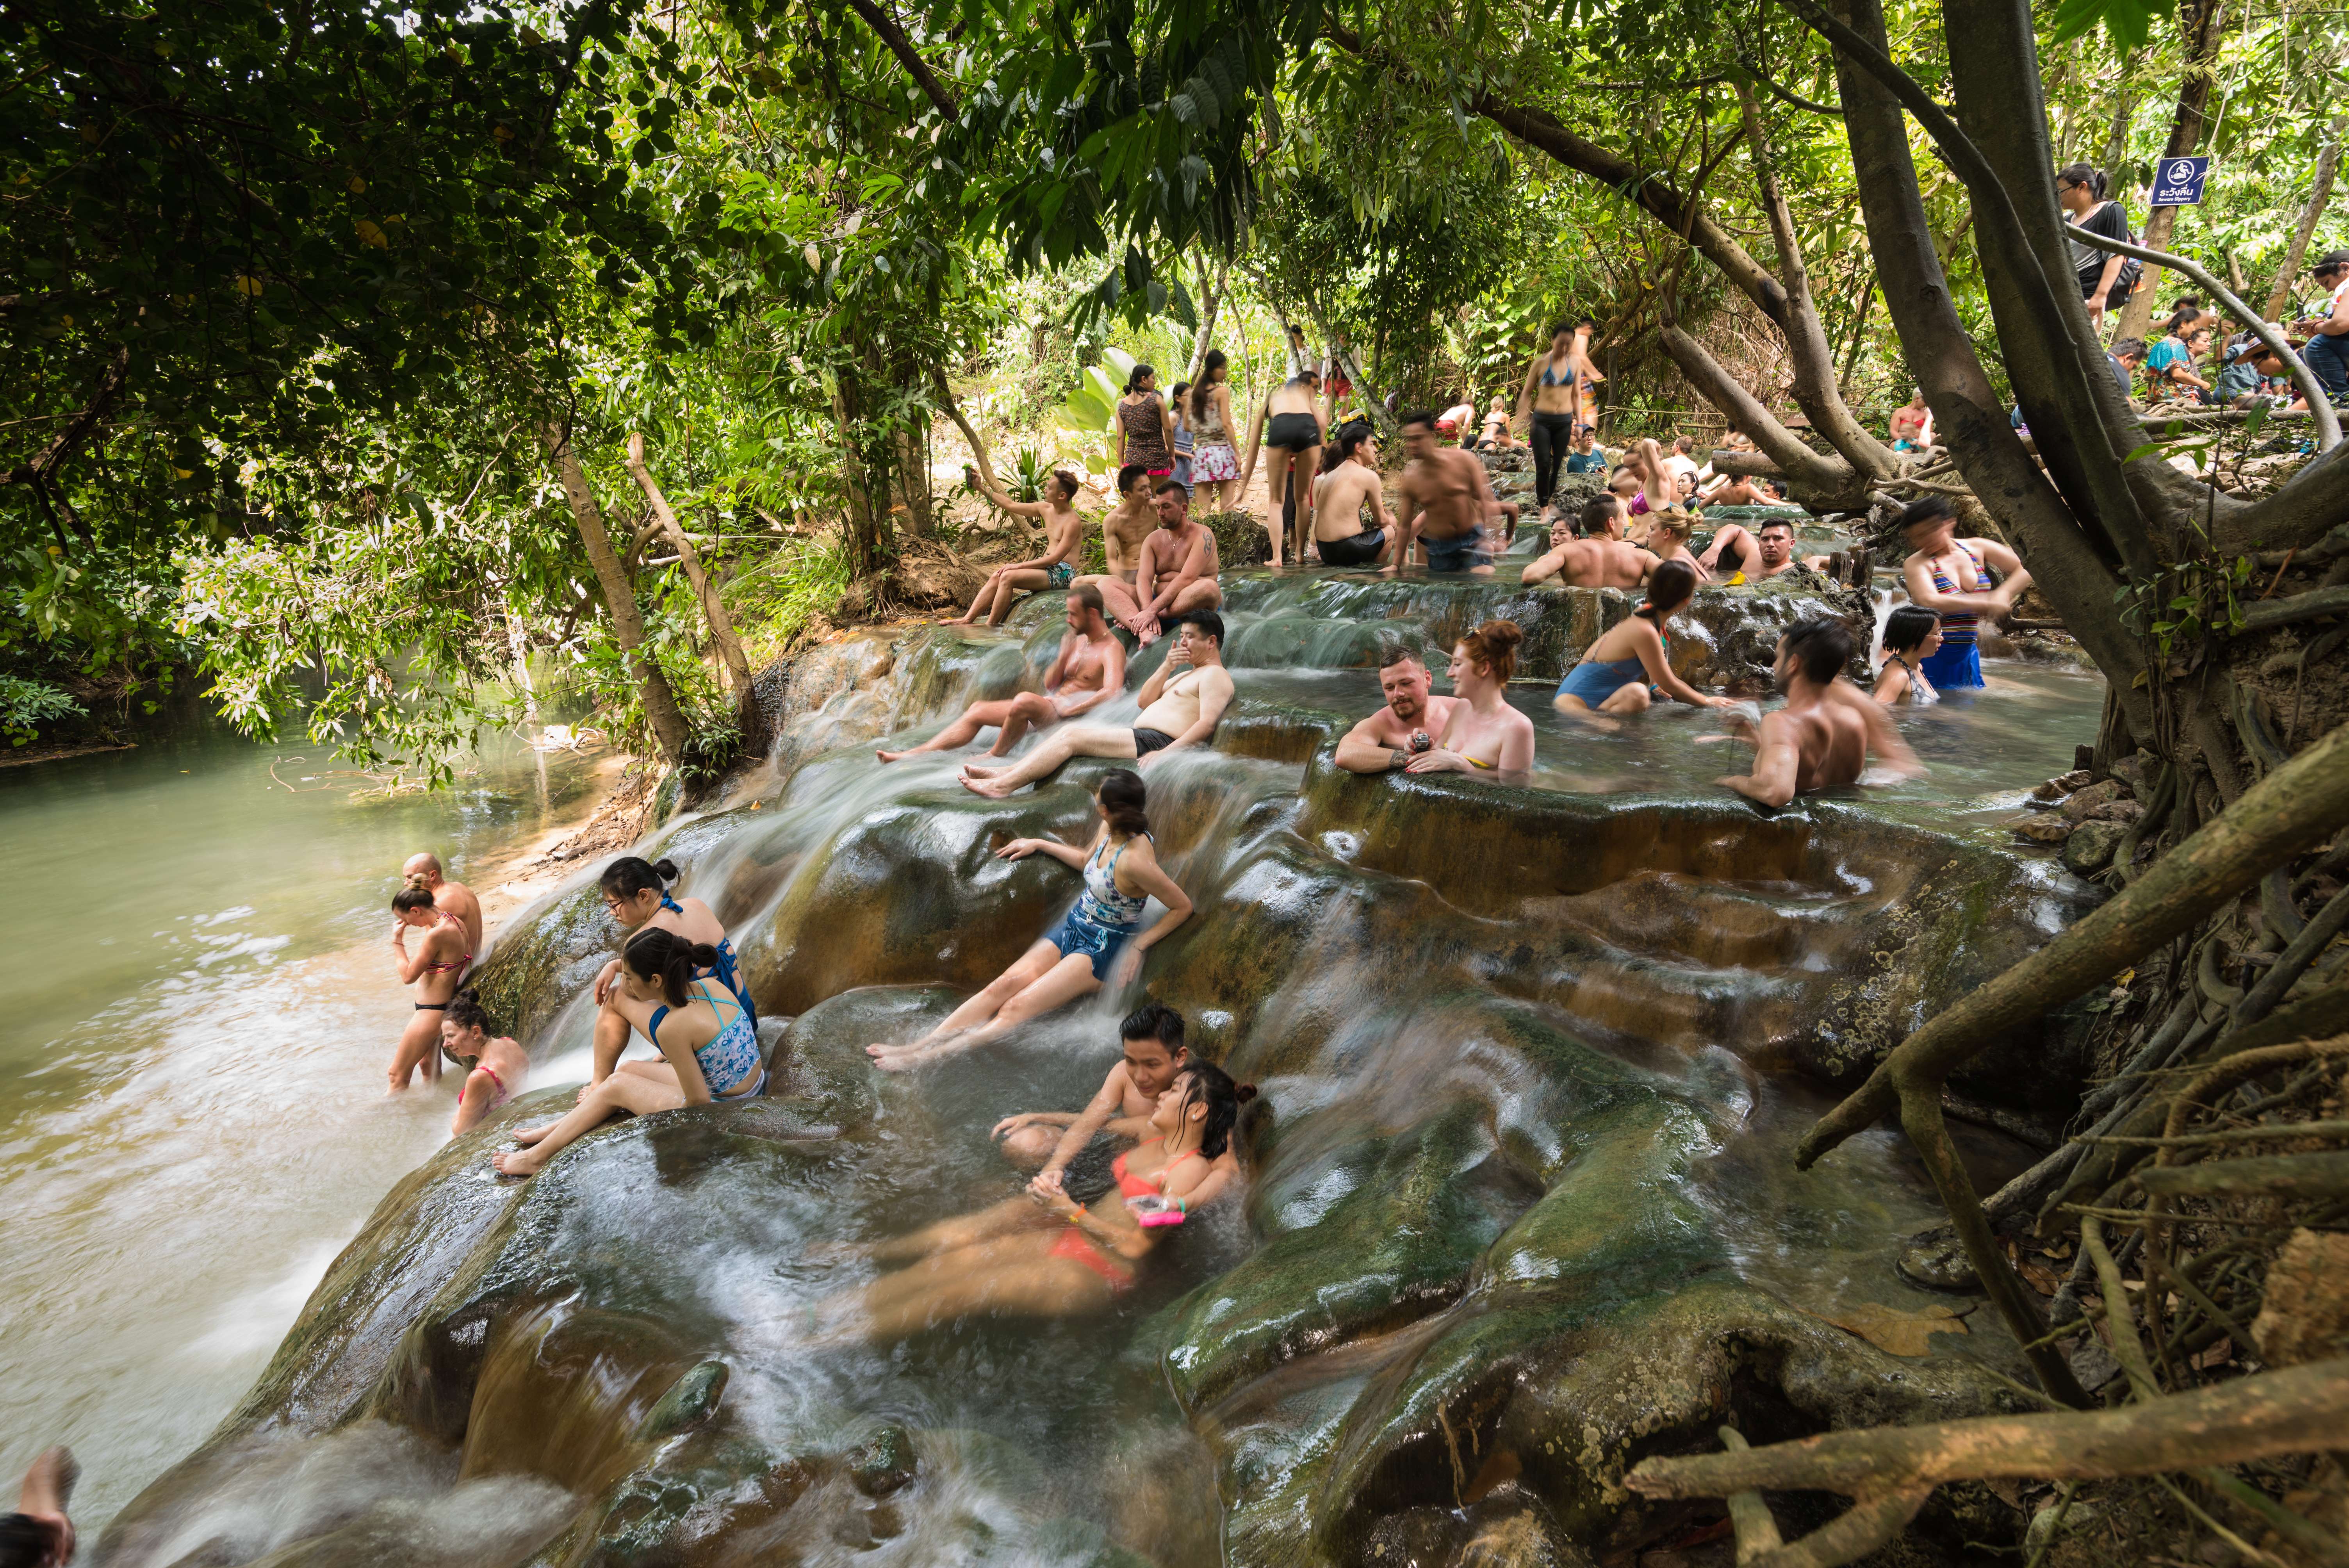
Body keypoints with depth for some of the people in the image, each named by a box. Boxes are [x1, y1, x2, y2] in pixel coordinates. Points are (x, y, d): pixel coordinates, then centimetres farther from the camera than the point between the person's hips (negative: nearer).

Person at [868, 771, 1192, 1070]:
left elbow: (1183, 907, -20)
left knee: (1017, 1007, -17)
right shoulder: (1109, 831, -2)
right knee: (1004, 984, -11)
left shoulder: (1133, 860, -27)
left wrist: (1138, 946, -18)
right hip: (1073, 927, 8)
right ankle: (917, 1045, -18)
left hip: (1102, 949, -8)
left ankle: (923, 1059, -22)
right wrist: (1039, 844, 23)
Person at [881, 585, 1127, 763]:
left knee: (1024, 699, -38)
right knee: (977, 710, 1)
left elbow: (1111, 692, -28)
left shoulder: (1112, 649, -9)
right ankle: (913, 755, -3)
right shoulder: (1079, 640, 19)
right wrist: (1063, 659, -3)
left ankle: (995, 756, -15)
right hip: (1048, 705, 10)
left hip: (1070, 713, -9)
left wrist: (1065, 712, -24)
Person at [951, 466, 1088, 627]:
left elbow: (1055, 559, -20)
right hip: (1047, 568, 9)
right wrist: (980, 488, 18)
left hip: (1062, 572, -9)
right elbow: (1010, 505, 20)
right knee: (996, 576, -7)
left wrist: (1020, 565, -19)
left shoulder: (1073, 522, -15)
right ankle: (967, 620, -11)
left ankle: (990, 627, -19)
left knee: (1007, 577, -24)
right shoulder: (1046, 509, 10)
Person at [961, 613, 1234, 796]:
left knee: (1071, 736, -18)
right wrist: (1167, 667, 11)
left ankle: (1002, 785, -21)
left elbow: (1207, 724, -18)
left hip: (1157, 742, -10)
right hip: (1142, 737, 10)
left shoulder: (1215, 675, -3)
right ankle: (1005, 773, -10)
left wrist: (1164, 753, -27)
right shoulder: (1190, 674, 29)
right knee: (1069, 732, -1)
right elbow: (1145, 702, 26)